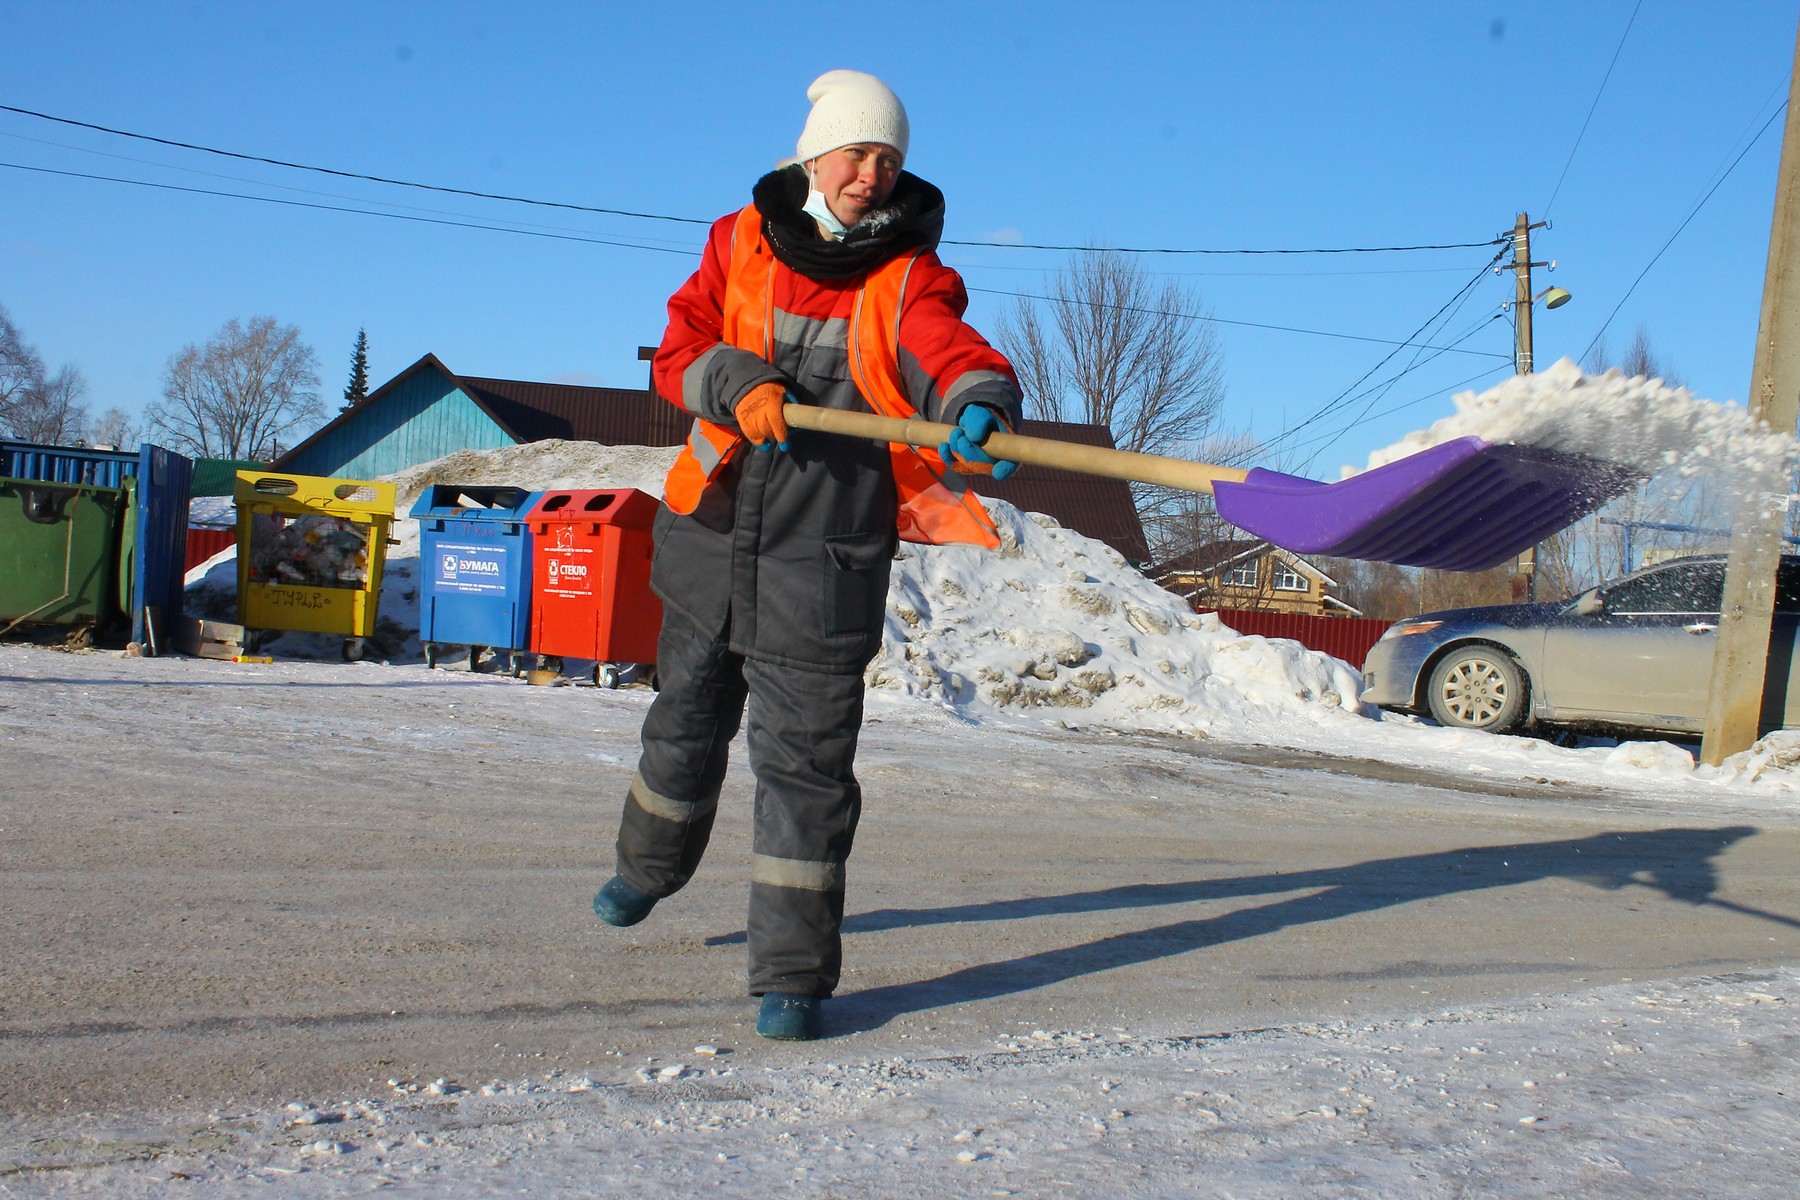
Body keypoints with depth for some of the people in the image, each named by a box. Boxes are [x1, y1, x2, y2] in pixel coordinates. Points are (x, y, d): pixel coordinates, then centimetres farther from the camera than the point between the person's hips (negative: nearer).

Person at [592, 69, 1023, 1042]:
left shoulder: (911, 276, -4)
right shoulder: (741, 243, 3)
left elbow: (948, 351, -23)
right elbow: (677, 353, -1)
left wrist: (979, 406, -45)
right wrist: (736, 382, -22)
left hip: (823, 558, -3)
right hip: (712, 529, 3)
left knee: (804, 759, -6)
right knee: (686, 717, 22)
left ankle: (793, 974, 5)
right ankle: (648, 867, 51)